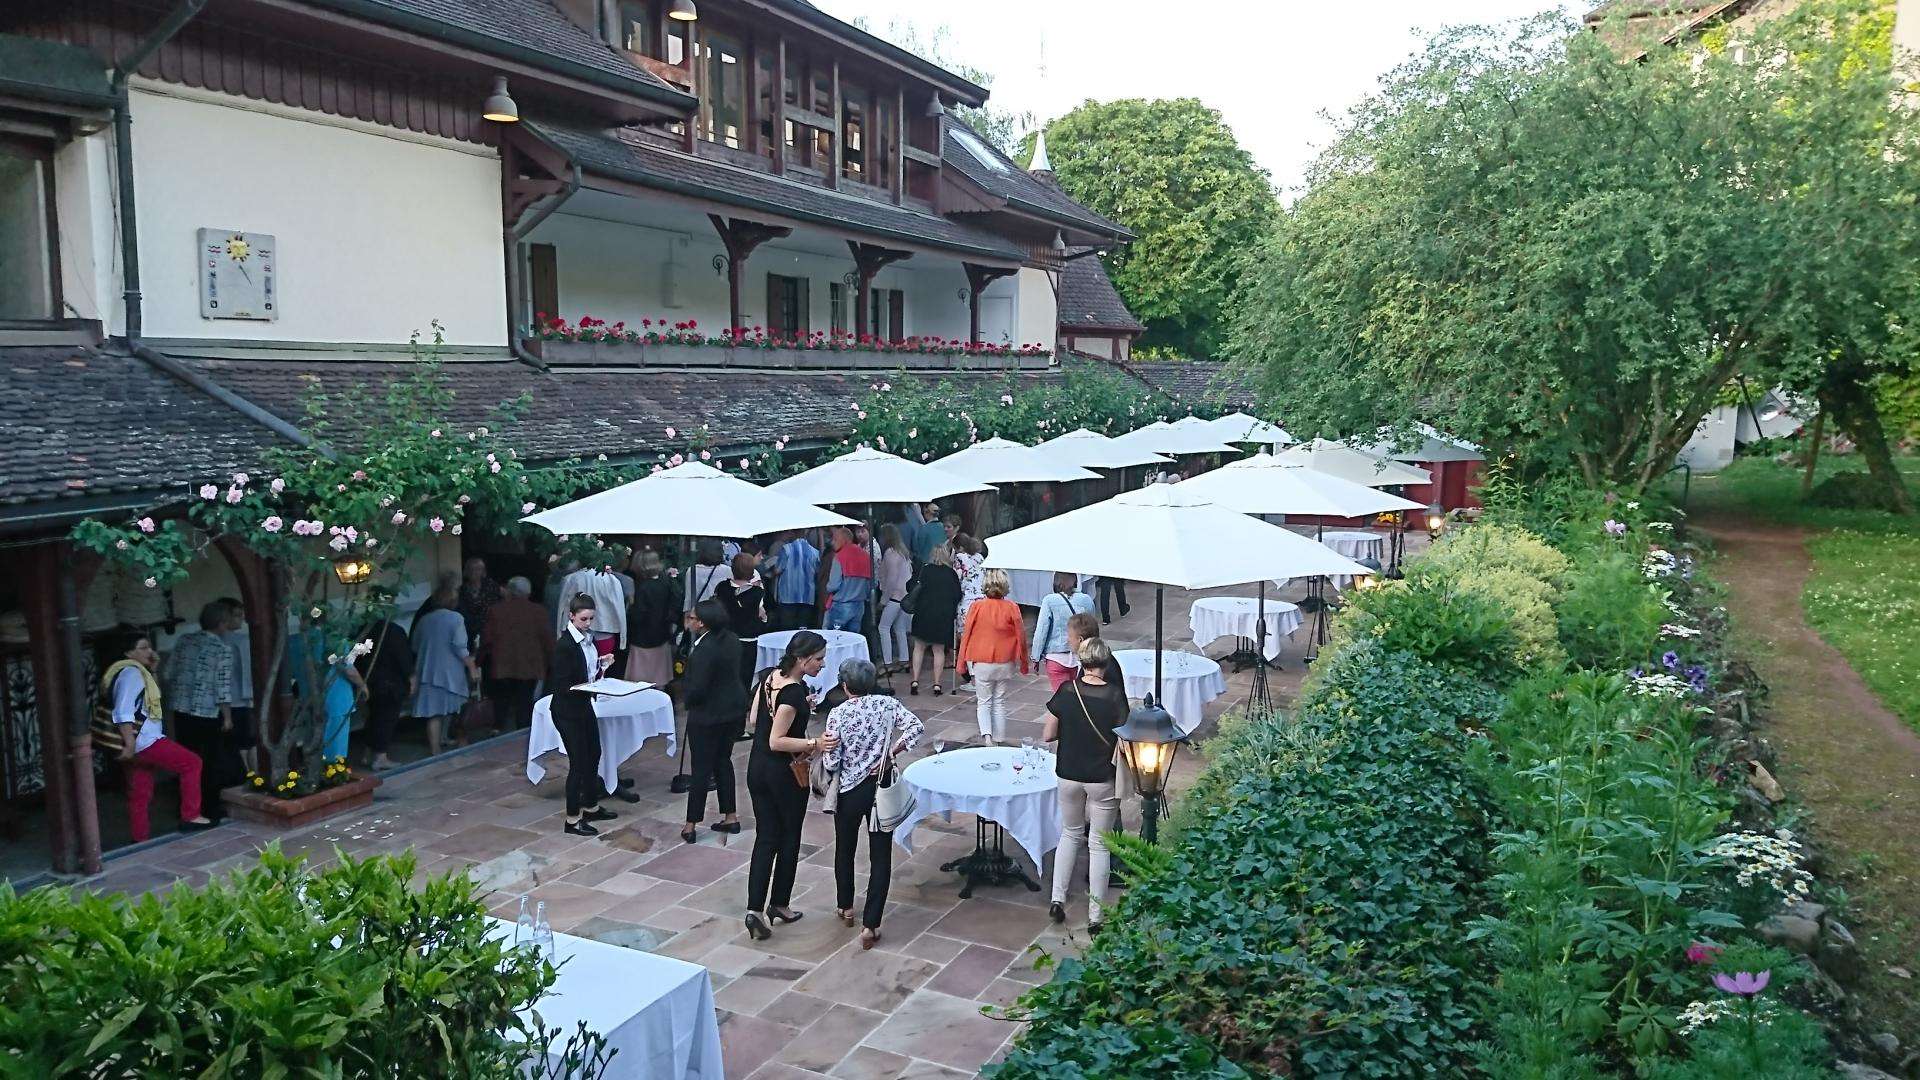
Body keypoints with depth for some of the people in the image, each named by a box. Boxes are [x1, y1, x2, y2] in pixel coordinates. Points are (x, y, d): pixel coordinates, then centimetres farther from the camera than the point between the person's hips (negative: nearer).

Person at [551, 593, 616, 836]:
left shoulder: (588, 638, 3)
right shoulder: (565, 645, -22)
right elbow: (560, 685, -21)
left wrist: (601, 664, -1)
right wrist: (589, 687, -31)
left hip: (584, 705, 9)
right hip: (567, 710, -8)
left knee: (594, 755, 17)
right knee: (578, 762, -2)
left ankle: (590, 807, 33)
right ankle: (573, 820, 9)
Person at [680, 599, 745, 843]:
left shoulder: (704, 650, -26)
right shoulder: (730, 639, 0)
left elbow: (696, 690, -24)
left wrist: (683, 691, -2)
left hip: (708, 716, -8)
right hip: (733, 710, 8)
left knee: (701, 768, 2)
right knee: (723, 761, 19)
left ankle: (691, 825, 12)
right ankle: (730, 817, 25)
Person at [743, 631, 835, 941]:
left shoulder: (770, 677, 1)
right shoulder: (794, 692, -23)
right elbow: (776, 741, -24)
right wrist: (815, 744, -30)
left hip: (756, 768, 7)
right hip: (784, 772, -7)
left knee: (765, 837, 10)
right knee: (789, 837, 13)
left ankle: (755, 909, 2)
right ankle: (779, 903, 25)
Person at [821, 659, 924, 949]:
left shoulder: (838, 714, -13)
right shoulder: (887, 704, -6)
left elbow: (832, 763, -13)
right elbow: (917, 727, -16)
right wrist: (890, 754, -9)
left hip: (849, 791, 0)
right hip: (881, 788, 1)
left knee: (845, 849, 22)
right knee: (880, 856, 5)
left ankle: (845, 907, 40)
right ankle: (870, 925, -1)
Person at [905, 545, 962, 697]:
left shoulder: (925, 570, -2)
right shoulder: (952, 574, 0)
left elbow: (913, 589, -2)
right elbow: (957, 596, 1)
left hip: (924, 614, -1)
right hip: (945, 616, 1)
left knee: (919, 647, 11)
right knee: (939, 650, 10)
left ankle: (915, 681, 5)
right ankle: (937, 684, 9)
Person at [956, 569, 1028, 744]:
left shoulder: (977, 606, -8)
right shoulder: (1012, 607, -7)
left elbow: (966, 635, -2)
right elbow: (1020, 636, -1)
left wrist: (961, 663, 8)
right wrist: (1023, 663, 12)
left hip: (980, 662, -1)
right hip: (1005, 663, 1)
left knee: (983, 702, 10)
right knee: (1000, 702, 13)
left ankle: (986, 735, -10)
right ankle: (999, 740, 17)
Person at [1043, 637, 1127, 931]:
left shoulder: (1066, 691, -9)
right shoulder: (1115, 695, -15)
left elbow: (1047, 735, -3)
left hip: (1068, 775, 2)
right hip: (1103, 779, -2)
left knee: (1071, 834, 23)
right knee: (1099, 843, 9)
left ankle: (1058, 899, 18)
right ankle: (1095, 915, 14)